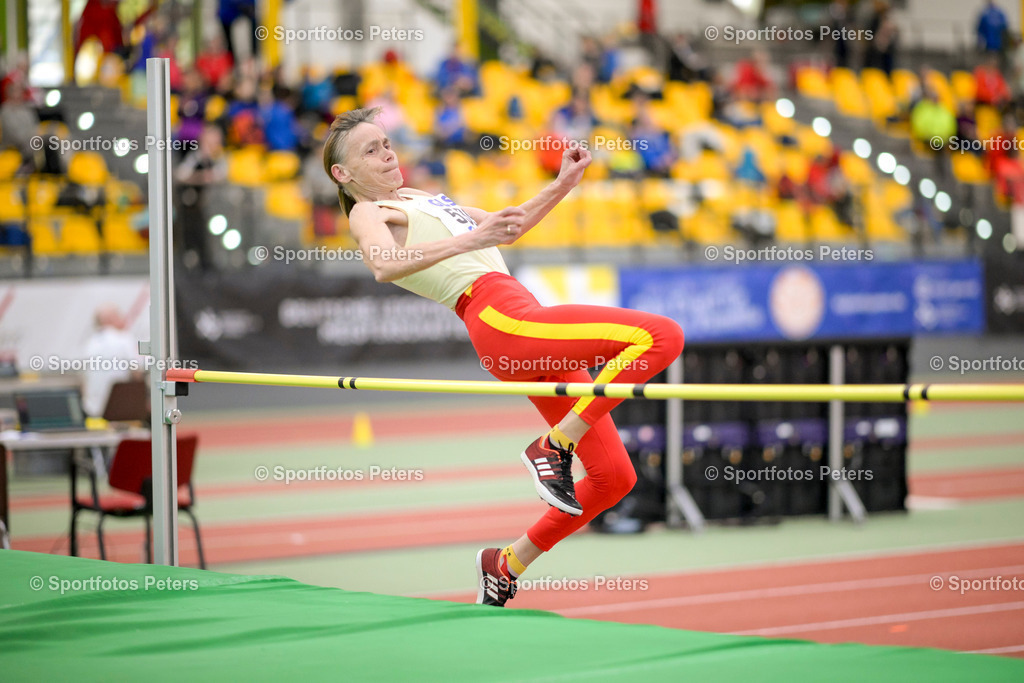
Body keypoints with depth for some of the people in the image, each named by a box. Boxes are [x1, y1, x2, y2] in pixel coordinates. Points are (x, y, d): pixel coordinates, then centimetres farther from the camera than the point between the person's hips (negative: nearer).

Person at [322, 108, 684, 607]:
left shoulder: (416, 198, 29)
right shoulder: (368, 213, 2)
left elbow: (504, 228, 39)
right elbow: (384, 266, -22)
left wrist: (563, 185, 25)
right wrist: (468, 240, -33)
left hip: (528, 324, 9)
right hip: (499, 319, -9)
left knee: (614, 476, 6)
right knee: (661, 336, -23)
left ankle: (507, 564, 17)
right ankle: (554, 448, -17)